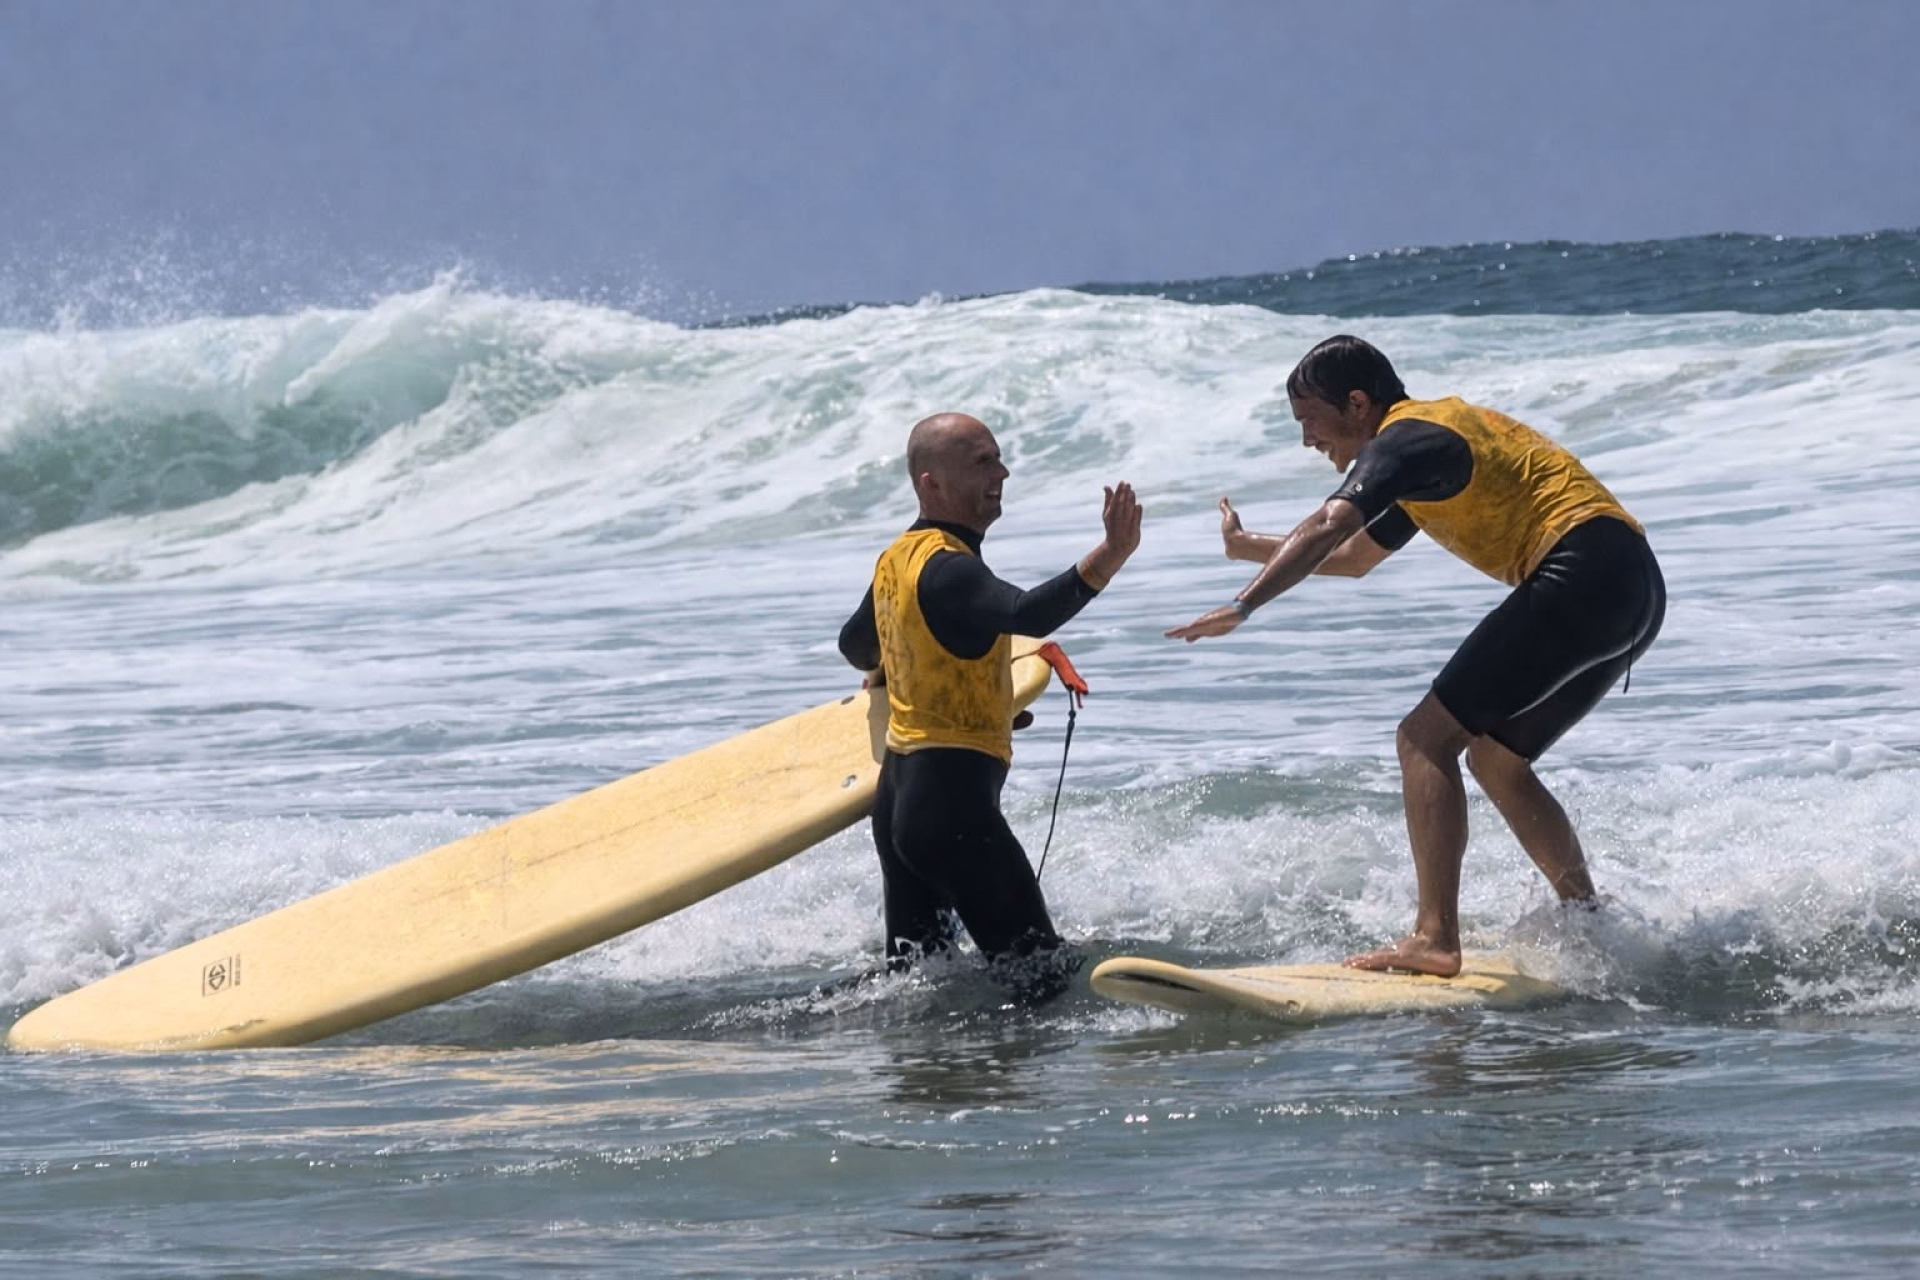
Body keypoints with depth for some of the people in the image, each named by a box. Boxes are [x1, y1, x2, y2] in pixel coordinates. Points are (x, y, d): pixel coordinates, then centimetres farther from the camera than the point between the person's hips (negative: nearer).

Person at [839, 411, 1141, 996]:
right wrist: (1111, 555, -50)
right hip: (954, 796, -10)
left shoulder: (897, 559, 12)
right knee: (1042, 975, -10)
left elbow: (856, 645, 32)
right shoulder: (948, 569, -17)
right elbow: (1030, 614, -38)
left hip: (897, 790, 10)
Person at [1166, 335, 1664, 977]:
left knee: (1427, 738, -11)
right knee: (1495, 760, 21)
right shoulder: (1434, 438, 27)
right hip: (1635, 588, 10)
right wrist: (1250, 547, 33)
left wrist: (1244, 605, -28)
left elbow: (1331, 525, -21)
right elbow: (1353, 557, 39)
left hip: (1581, 573, -10)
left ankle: (1436, 938, -21)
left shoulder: (1405, 437, -4)